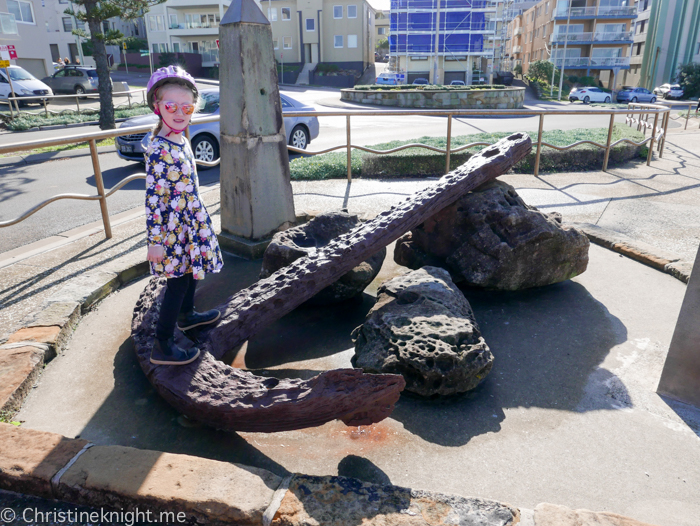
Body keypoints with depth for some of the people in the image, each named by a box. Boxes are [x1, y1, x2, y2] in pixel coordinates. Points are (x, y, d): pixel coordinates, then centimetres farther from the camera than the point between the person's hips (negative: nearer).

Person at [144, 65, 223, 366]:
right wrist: (155, 241, -20)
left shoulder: (180, 141, 5)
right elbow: (153, 198, -22)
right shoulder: (159, 150, -23)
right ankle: (162, 347, 10)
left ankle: (186, 315, 47)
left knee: (190, 271, 24)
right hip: (173, 227, -9)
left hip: (190, 221, 9)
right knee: (177, 282, -1)